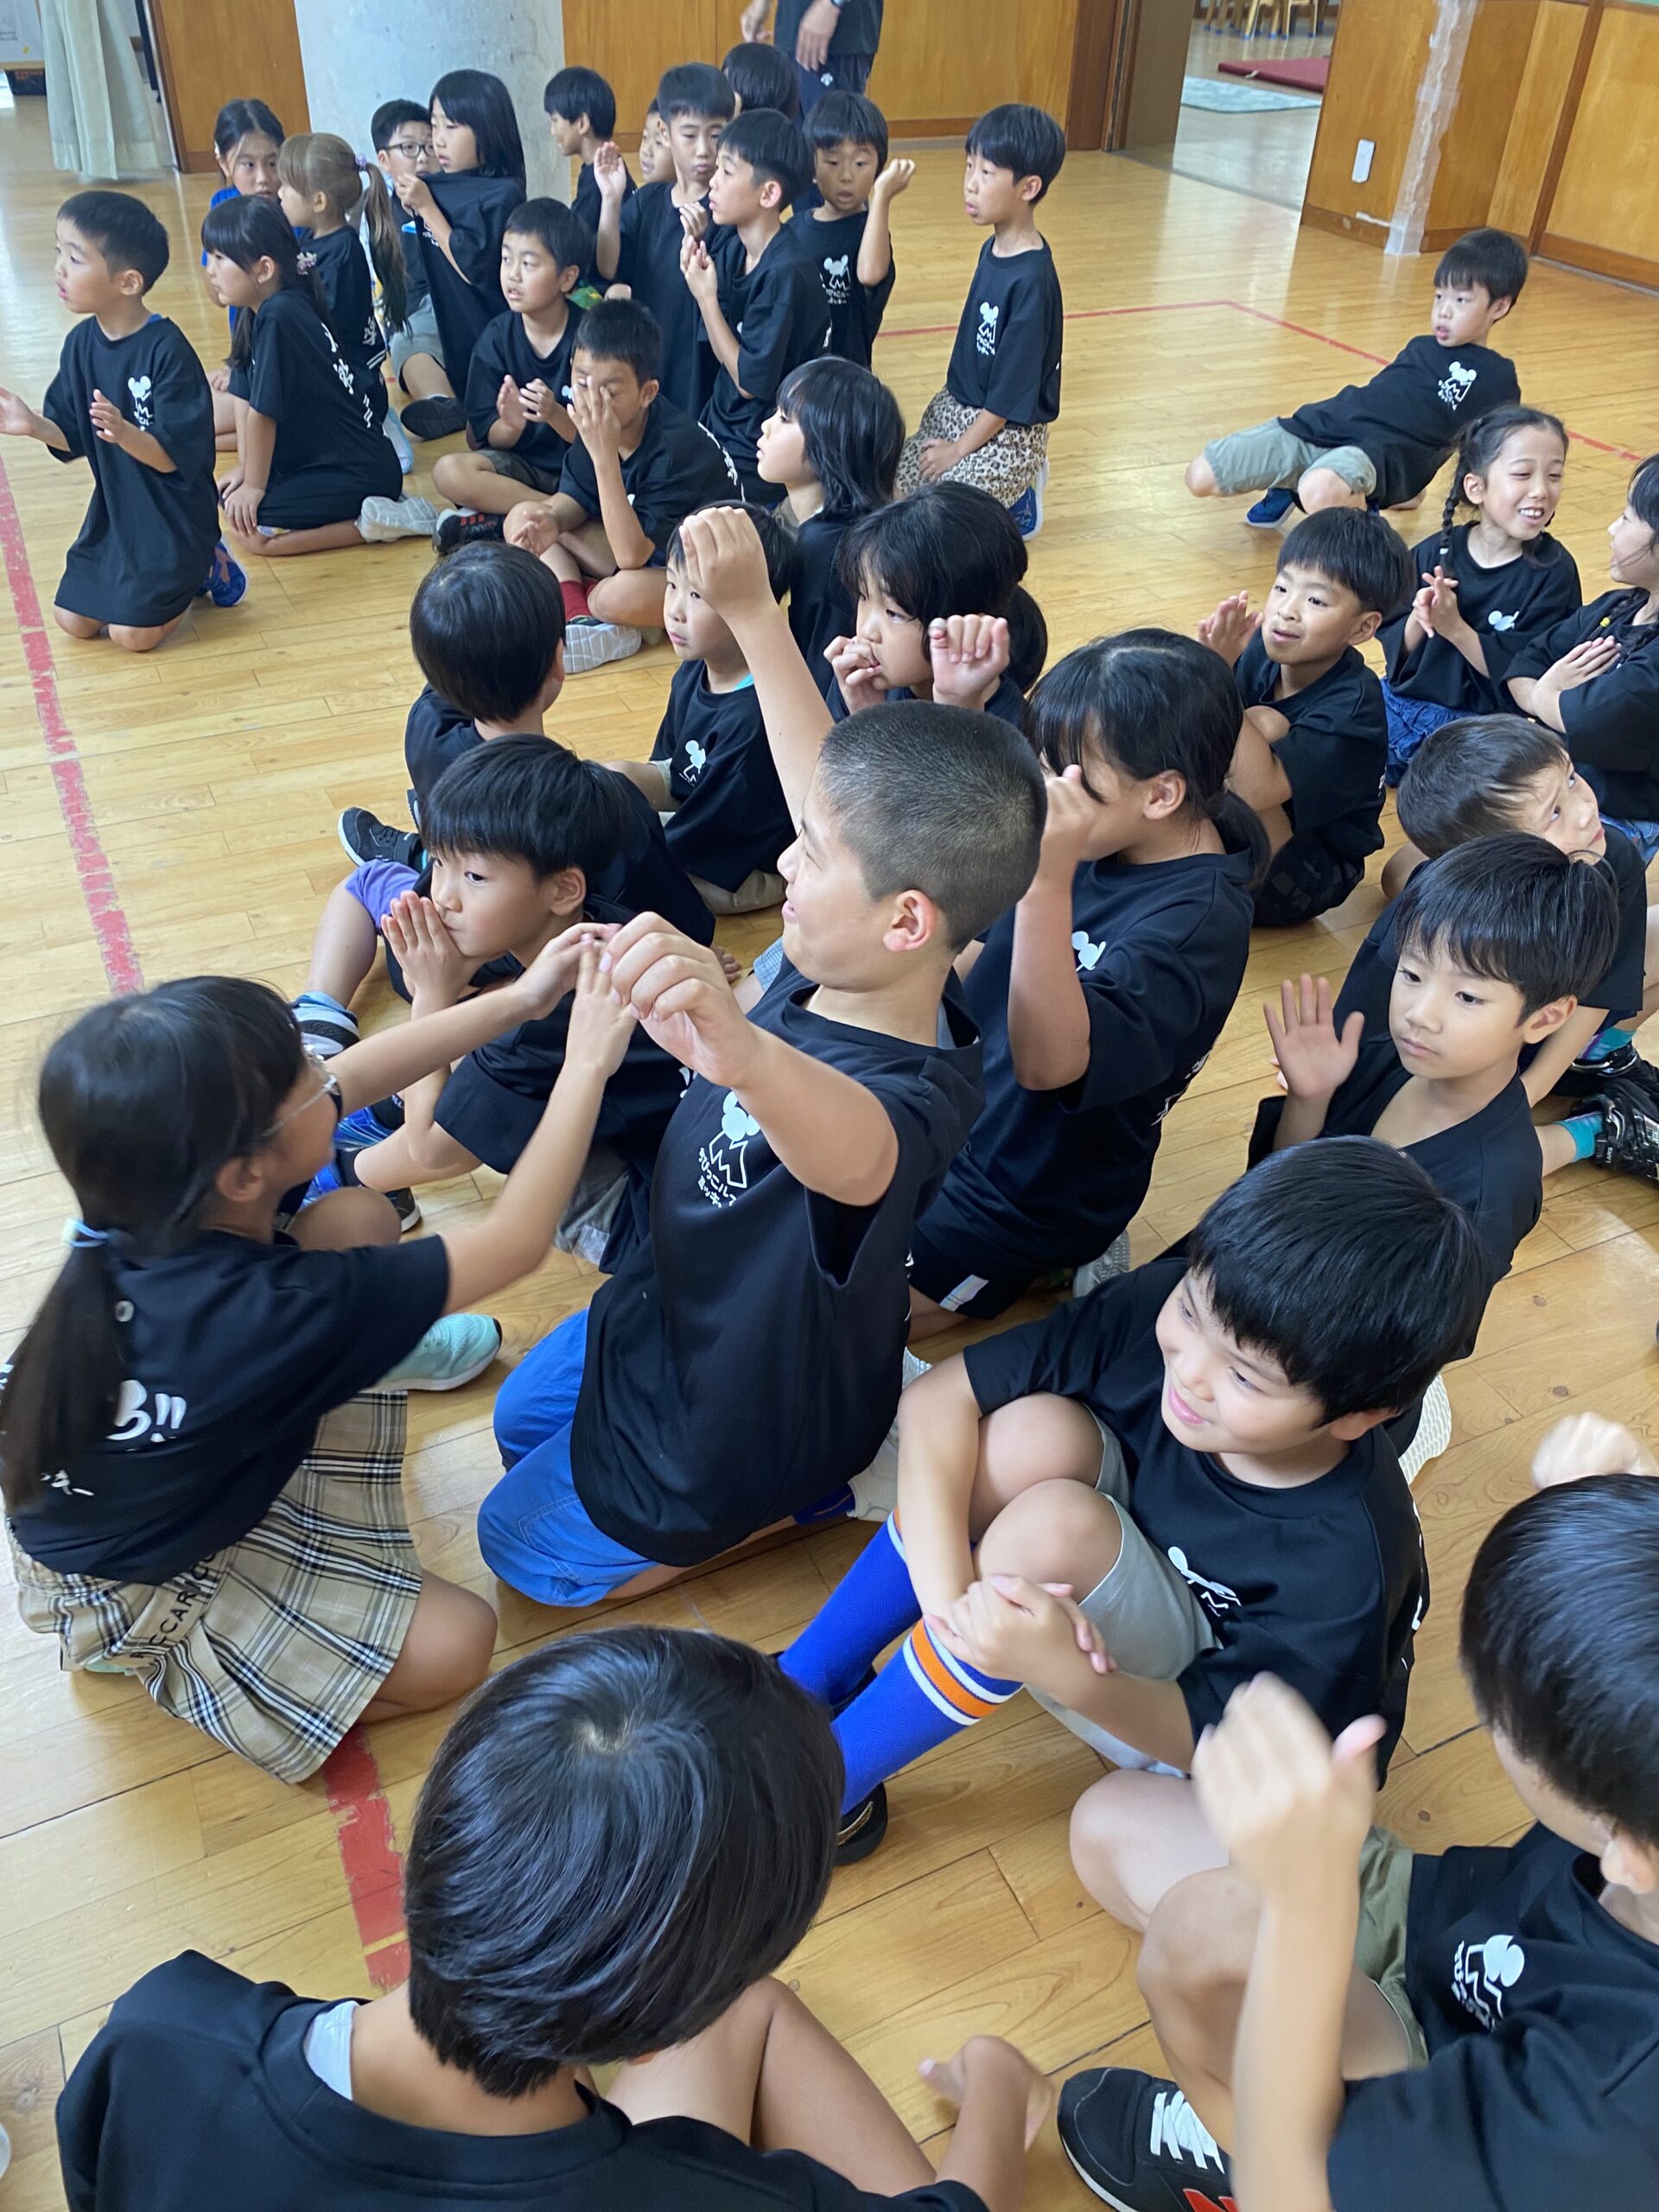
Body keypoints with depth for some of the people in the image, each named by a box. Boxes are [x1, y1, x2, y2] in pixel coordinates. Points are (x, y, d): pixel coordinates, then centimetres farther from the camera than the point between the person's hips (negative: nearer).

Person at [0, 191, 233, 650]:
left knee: (133, 634, -10)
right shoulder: (81, 343, 0)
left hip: (173, 519, -7)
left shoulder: (167, 350, -21)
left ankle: (204, 567, 14)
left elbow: (174, 456, -22)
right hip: (113, 513, 7)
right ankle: (182, 576, 24)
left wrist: (125, 434, -41)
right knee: (73, 621, 7)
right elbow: (75, 438, 6)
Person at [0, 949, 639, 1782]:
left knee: (356, 1218, -8)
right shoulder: (264, 1312, -42)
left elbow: (358, 1073, -10)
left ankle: (378, 1357, 24)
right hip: (139, 1590, -6)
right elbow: (513, 1243, -34)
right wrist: (587, 1064, -29)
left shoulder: (151, 1195, -23)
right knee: (453, 1649, -12)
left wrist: (519, 999, -12)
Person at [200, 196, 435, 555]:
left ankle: (372, 522, -9)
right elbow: (244, 394, 9)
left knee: (249, 530, -19)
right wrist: (245, 468, 5)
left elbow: (262, 413, -17)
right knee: (227, 499, 14)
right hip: (320, 457, 10)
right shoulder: (258, 312, 6)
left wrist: (254, 484, -9)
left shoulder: (277, 317, -22)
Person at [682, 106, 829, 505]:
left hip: (758, 460, -8)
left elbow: (751, 381, -20)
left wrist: (706, 297, -17)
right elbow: (724, 353, 3)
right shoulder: (731, 248, 1)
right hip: (720, 427, 8)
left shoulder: (786, 272, -22)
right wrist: (699, 277, -9)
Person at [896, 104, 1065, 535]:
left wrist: (959, 450, -15)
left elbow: (1012, 392, -21)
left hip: (1008, 432, -8)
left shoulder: (1031, 279, -24)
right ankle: (1012, 486, 15)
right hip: (954, 407, 8)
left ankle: (1018, 502, 7)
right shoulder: (992, 250, 1)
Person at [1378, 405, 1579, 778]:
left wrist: (1455, 628, -24)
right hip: (1406, 702, 4)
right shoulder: (1436, 552, 0)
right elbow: (1392, 646, 4)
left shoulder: (1554, 570, -8)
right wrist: (1418, 620, -18)